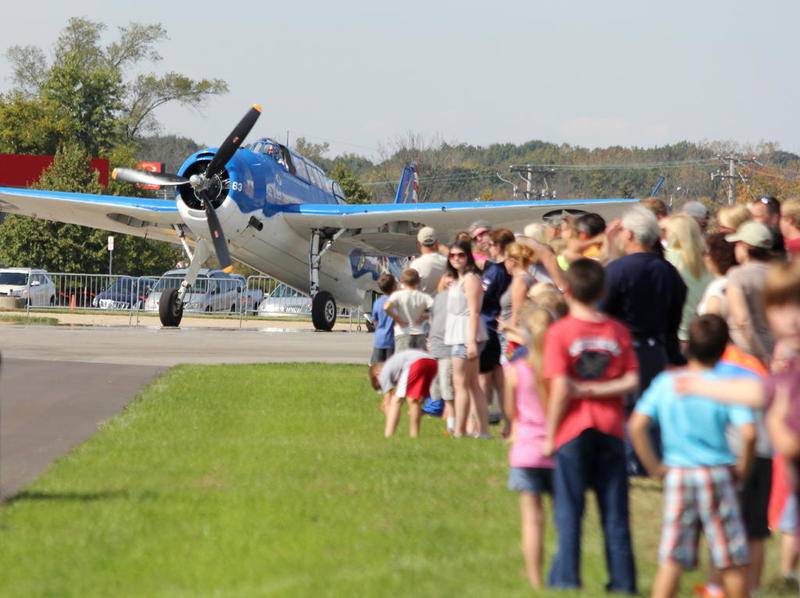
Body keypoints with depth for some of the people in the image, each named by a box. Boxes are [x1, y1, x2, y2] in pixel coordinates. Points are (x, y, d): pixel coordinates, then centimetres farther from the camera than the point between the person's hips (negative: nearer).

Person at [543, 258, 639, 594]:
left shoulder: (559, 332, -9)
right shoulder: (618, 331, 1)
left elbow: (560, 389, -14)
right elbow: (631, 381, -6)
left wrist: (550, 434, -6)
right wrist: (597, 391, -5)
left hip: (573, 430, -3)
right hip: (611, 429, 3)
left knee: (569, 510, 5)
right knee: (615, 512, 8)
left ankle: (566, 578, 5)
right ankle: (622, 581, 10)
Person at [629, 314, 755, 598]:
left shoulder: (665, 383, 1)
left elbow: (636, 425, -5)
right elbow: (748, 432, -19)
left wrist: (653, 465, 3)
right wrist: (742, 467, -3)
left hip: (677, 476, 2)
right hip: (717, 475, -2)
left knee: (671, 559, 2)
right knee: (733, 560, 8)